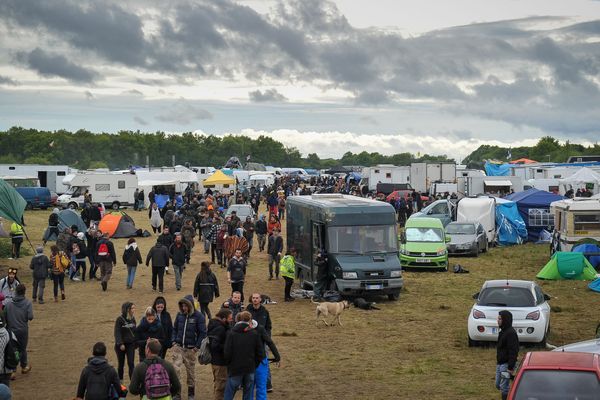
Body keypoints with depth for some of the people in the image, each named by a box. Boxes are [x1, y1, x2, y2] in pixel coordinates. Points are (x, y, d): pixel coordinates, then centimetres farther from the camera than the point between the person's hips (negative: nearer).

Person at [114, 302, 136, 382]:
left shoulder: (133, 319, 3)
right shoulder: (120, 319, -12)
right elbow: (117, 333, -15)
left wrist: (136, 342, 9)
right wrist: (120, 344, -22)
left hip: (131, 344, 3)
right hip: (121, 345, -3)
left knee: (131, 363, -5)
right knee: (121, 364, 8)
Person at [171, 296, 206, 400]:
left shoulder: (199, 317, -8)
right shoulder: (180, 315, 3)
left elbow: (203, 333, -7)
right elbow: (175, 329, 14)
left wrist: (197, 347, -12)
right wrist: (174, 341, 1)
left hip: (190, 349, -2)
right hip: (178, 347, 2)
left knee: (191, 372, 9)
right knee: (176, 369, -9)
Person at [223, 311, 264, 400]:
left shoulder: (231, 333, -8)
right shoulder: (254, 334, -3)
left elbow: (227, 353, -10)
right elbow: (260, 353, -1)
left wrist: (229, 364, 8)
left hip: (235, 369, -2)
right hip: (250, 369, 2)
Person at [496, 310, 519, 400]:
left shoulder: (511, 333, -19)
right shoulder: (503, 331, 12)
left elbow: (513, 351, -23)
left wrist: (510, 367, -24)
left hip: (506, 364, -10)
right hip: (500, 363, 10)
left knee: (504, 388, -4)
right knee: (498, 385, 16)